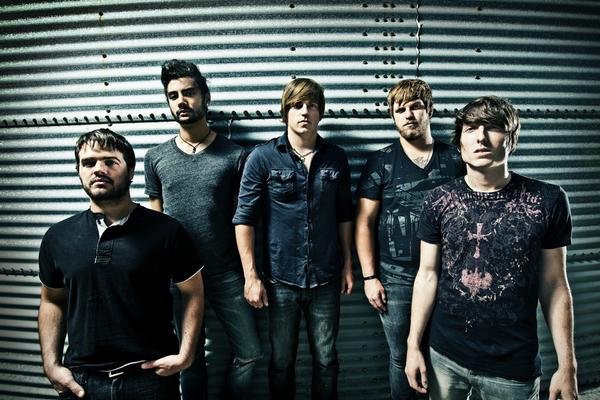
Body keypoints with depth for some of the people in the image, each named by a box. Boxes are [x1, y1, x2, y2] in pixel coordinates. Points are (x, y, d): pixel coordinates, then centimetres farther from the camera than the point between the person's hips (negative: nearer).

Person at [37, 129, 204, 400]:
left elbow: (193, 293, -2)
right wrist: (51, 365, 4)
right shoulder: (58, 237, 2)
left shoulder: (166, 231, -9)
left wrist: (185, 355, -10)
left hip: (150, 377, -2)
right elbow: (52, 301, 13)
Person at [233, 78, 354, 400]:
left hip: (326, 279, 2)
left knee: (326, 360, 15)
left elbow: (344, 216, 10)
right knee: (281, 361, 15)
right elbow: (244, 219, -7)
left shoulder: (336, 158, 2)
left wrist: (347, 264, 9)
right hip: (281, 280, -2)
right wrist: (251, 276, -10)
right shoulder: (262, 157, -7)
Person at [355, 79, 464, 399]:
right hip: (395, 279, -1)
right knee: (401, 357, 13)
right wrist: (369, 276, -6)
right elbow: (364, 222, -3)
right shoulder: (380, 162, -2)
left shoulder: (455, 160, 2)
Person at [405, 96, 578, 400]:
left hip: (514, 367, -1)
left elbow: (554, 285, -2)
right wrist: (413, 346, -3)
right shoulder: (438, 201, -6)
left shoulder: (548, 201, -8)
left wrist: (567, 365, -1)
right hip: (445, 357, 1)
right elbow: (428, 275, -2)